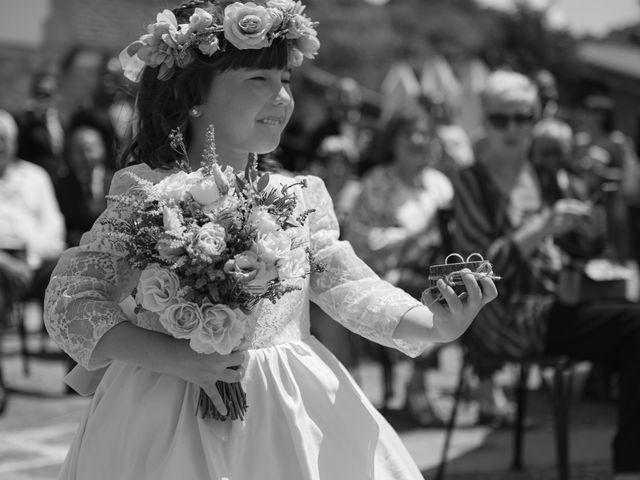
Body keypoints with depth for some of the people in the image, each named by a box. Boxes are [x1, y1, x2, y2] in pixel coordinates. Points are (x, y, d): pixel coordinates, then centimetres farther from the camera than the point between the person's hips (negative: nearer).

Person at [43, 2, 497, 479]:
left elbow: (349, 286, 2)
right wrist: (178, 358, -20)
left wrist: (437, 325, -16)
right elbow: (71, 302, -9)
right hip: (167, 422, -3)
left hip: (287, 417, 4)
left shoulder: (302, 196, 6)